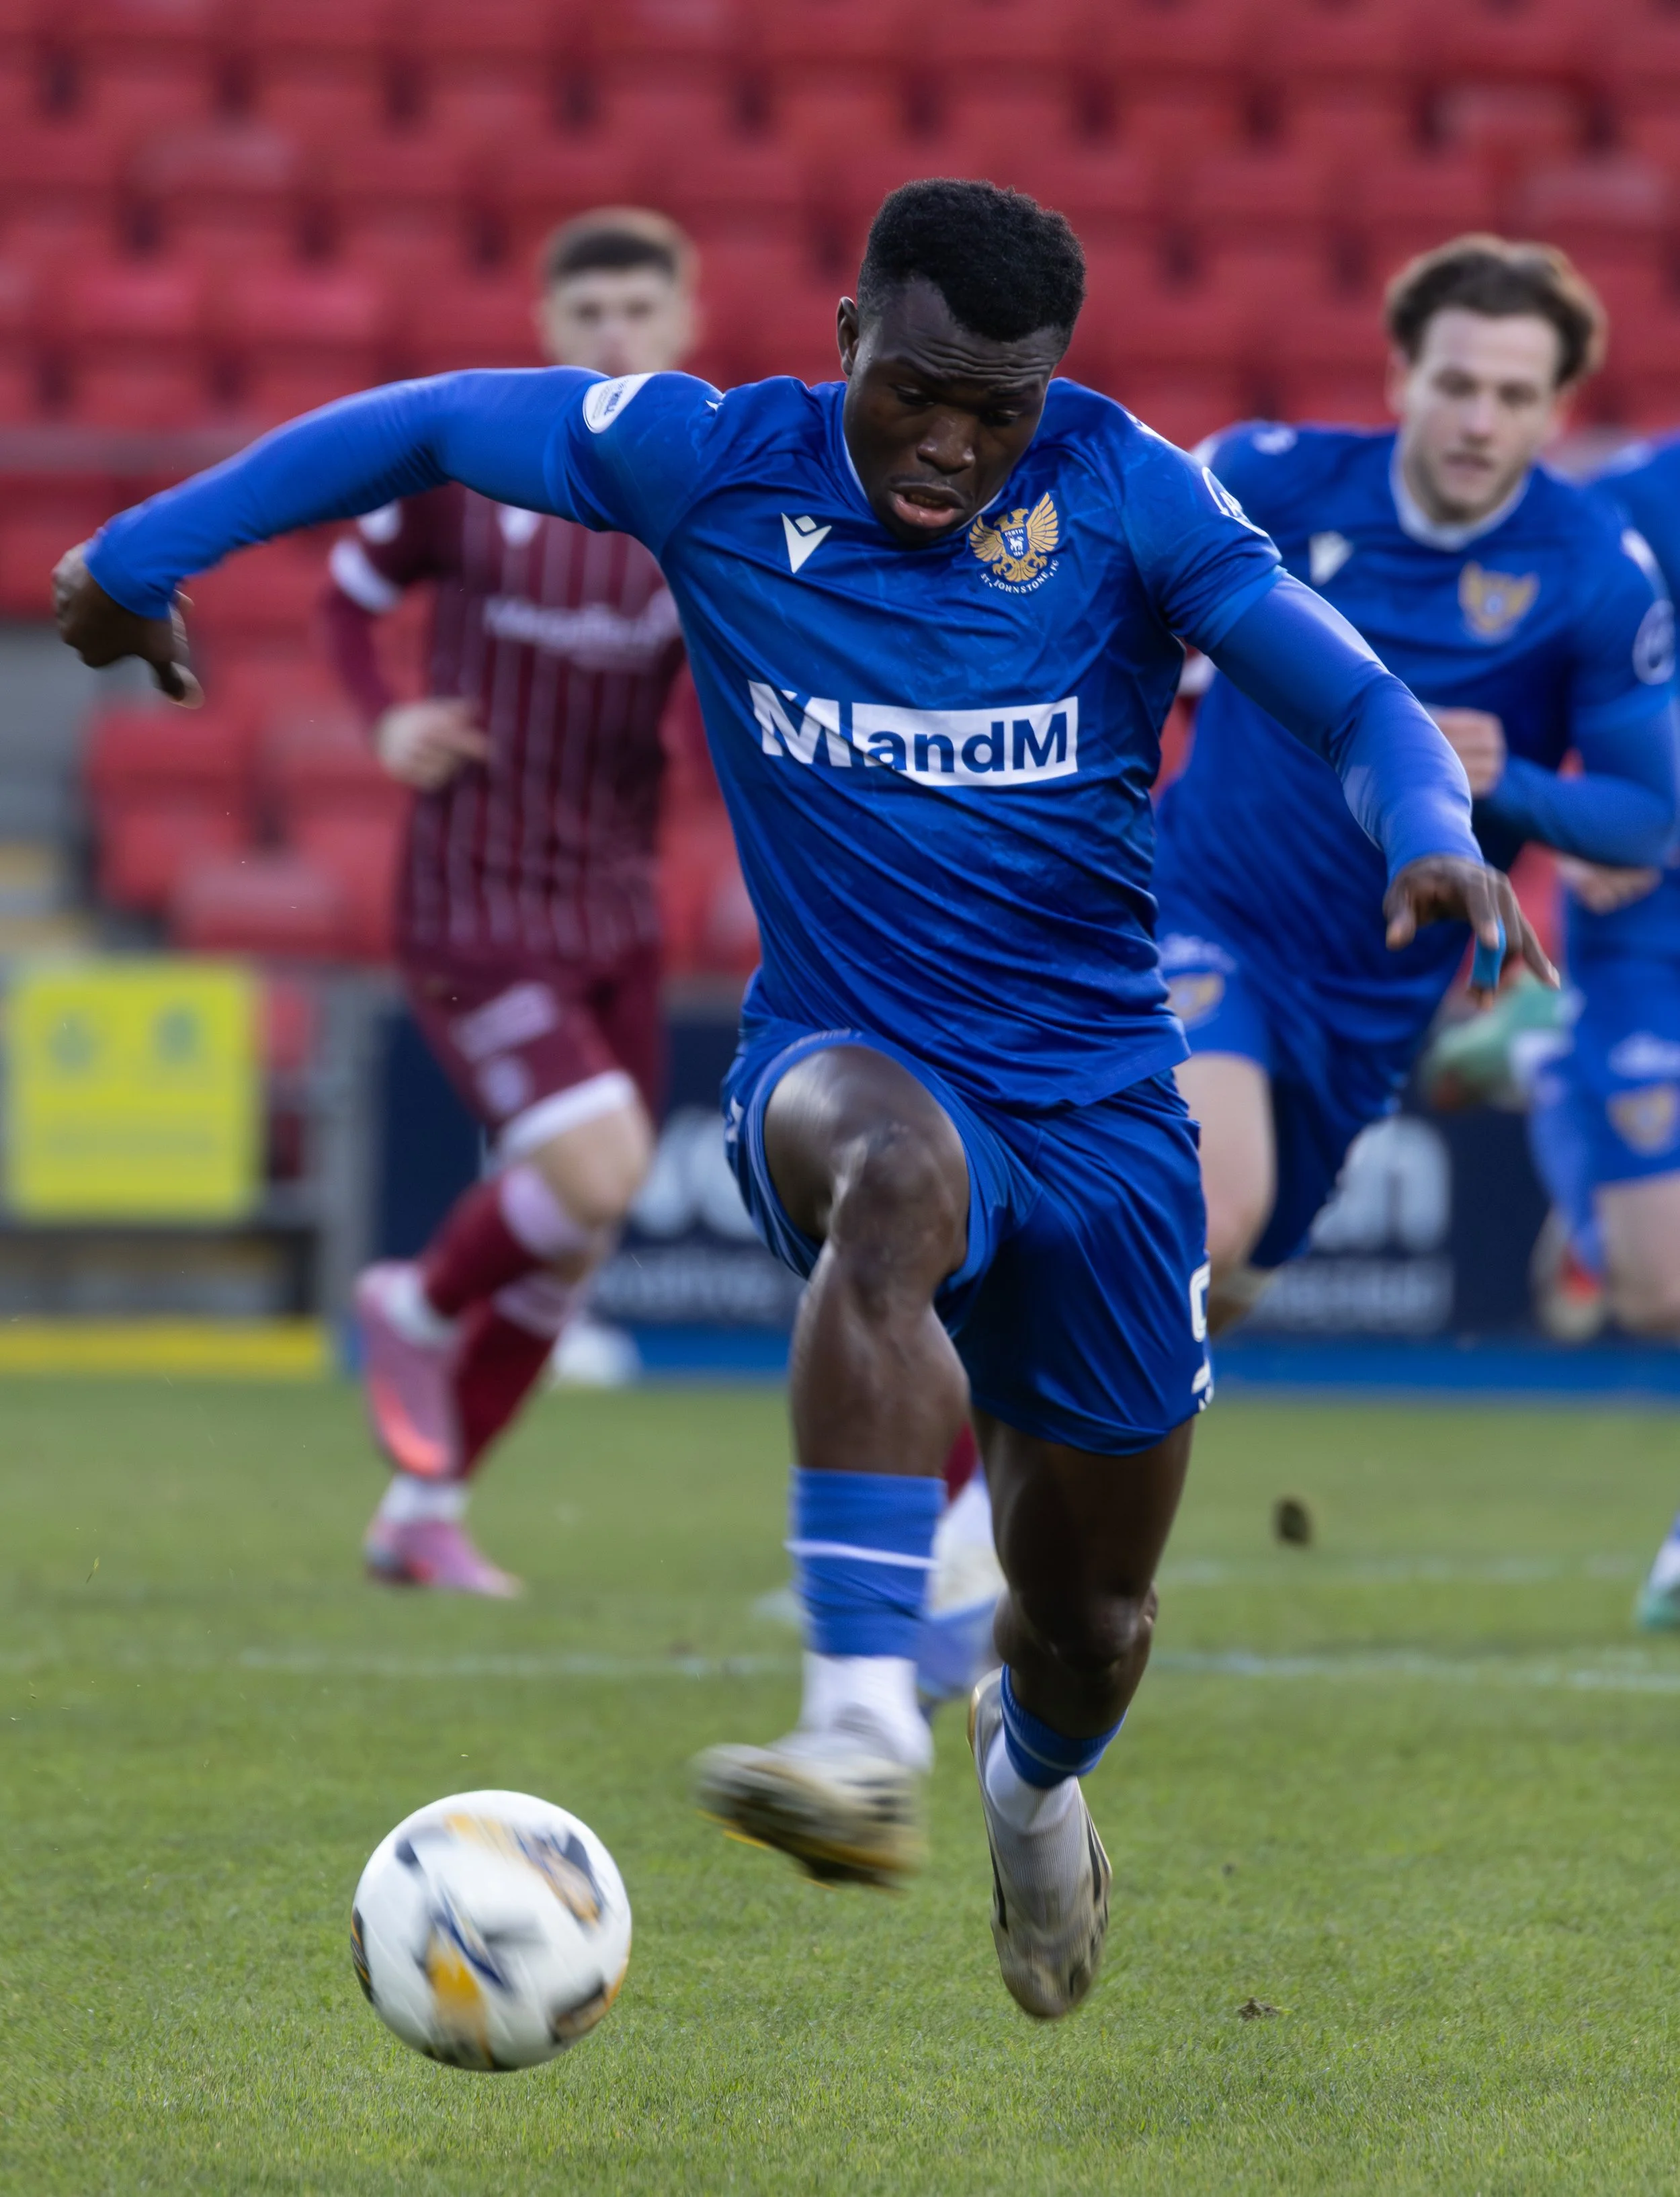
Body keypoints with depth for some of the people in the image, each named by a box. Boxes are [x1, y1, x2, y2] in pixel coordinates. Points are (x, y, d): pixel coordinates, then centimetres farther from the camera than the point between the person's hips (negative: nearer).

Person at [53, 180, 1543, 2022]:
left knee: (1088, 1616, 10)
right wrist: (142, 554, 6)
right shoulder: (719, 464, -6)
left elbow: (1362, 705, -11)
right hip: (844, 1064, -2)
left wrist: (1429, 835, -33)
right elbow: (423, 428, 5)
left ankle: (1033, 1773, 51)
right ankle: (863, 1736, -52)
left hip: (1100, 1101, 2)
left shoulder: (1123, 494, -7)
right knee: (896, 1172, -41)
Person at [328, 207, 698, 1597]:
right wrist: (389, 721, -9)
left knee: (568, 1248, 8)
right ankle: (418, 1314, 10)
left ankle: (423, 1513, 25)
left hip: (614, 907, 5)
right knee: (595, 1173, -21)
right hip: (476, 904, -4)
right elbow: (352, 590, 8)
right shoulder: (464, 464, -7)